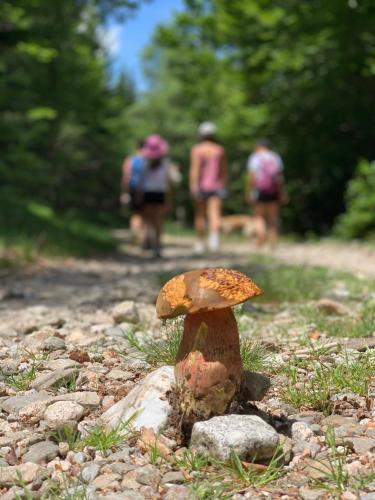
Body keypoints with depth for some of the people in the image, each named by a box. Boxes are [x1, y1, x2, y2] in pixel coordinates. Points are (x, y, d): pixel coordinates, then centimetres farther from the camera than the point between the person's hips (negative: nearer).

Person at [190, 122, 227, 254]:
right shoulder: (220, 150, 7)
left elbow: (194, 169, -14)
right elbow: (223, 171, 14)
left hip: (202, 185, -1)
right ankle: (215, 234, -37)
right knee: (214, 213, -10)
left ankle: (200, 243, 20)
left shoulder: (197, 150, -4)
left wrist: (194, 187, -18)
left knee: (200, 215, 11)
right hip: (216, 185, 1)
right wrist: (223, 185, 25)